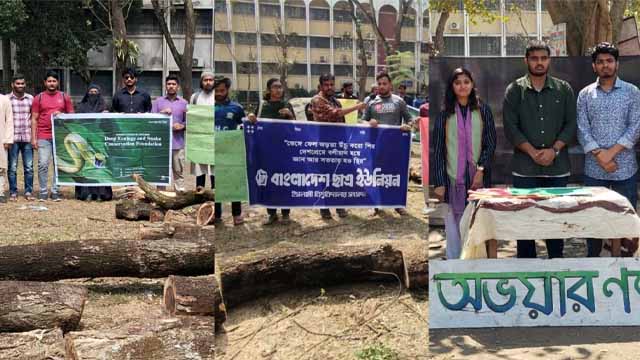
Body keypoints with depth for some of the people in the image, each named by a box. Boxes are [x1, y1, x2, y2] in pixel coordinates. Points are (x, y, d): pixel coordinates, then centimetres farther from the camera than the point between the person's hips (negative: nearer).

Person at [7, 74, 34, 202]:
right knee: (12, 167, 2)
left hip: (27, 138, 2)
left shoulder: (31, 98, 9)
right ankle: (13, 192, 10)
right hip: (12, 138, -2)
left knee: (29, 167, 3)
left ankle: (28, 192, 10)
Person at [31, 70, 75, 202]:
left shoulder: (65, 97, 9)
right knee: (43, 165, -4)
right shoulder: (38, 98, 7)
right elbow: (34, 119, 6)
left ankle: (55, 191, 10)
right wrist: (33, 138, 0)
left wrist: (61, 115, -7)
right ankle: (43, 192, 4)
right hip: (43, 137, -1)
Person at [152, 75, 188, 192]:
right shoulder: (158, 101, 10)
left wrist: (182, 126, -10)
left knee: (178, 171, 2)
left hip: (178, 143, 0)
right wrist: (162, 113, -10)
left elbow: (187, 121, 9)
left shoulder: (183, 103, 11)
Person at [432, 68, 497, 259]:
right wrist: (439, 183, -3)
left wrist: (481, 169, -9)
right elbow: (438, 150, 4)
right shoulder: (445, 114, 7)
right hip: (452, 179, 0)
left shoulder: (483, 110, 7)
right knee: (453, 227, 0)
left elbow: (491, 143, 5)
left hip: (478, 178, 0)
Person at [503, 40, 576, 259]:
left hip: (558, 166, 1)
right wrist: (533, 152, -12)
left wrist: (554, 150, -10)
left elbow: (571, 124, 5)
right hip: (525, 167, -1)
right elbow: (510, 126, -3)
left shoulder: (564, 89, 9)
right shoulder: (515, 90, 4)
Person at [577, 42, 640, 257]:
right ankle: (592, 262, 19)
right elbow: (582, 129, -1)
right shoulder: (585, 95, 6)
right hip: (594, 169, 1)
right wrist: (600, 155, -13)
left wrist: (611, 152, -13)